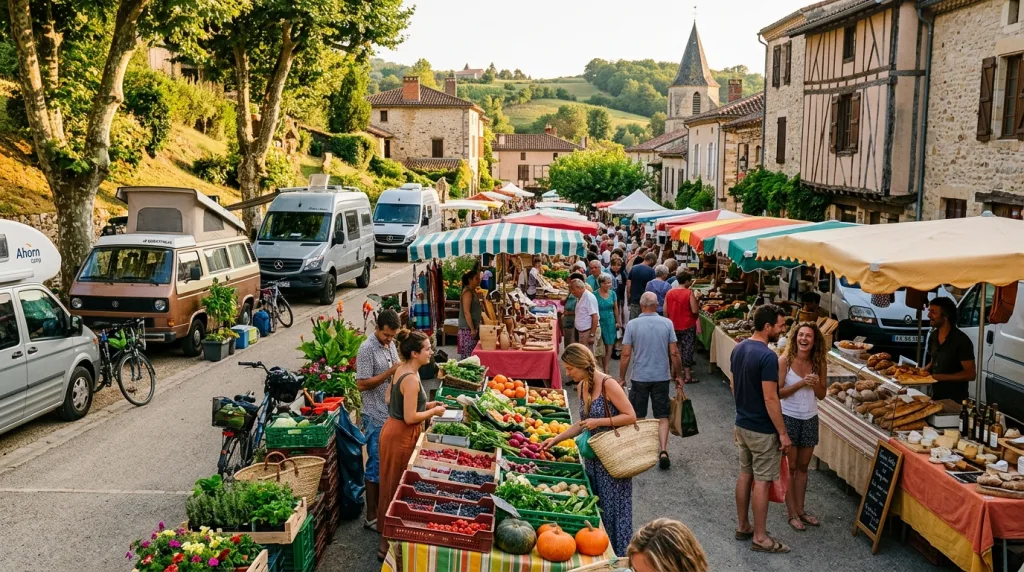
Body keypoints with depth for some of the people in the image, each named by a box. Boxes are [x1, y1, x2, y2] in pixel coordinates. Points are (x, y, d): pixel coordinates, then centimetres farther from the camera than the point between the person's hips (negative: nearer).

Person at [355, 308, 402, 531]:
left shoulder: (390, 344, 8)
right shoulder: (367, 349, -17)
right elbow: (362, 384, -20)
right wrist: (390, 372, -24)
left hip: (392, 414, 8)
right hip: (376, 417, -8)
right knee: (376, 465, -1)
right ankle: (371, 517, 9)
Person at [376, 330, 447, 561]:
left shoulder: (401, 370, 4)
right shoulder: (411, 378, -25)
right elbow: (410, 418, -25)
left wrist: (425, 404, 11)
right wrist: (434, 411, -10)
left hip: (394, 430, 9)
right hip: (402, 436, -9)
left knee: (395, 484, 20)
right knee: (398, 487, 3)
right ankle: (388, 541, 15)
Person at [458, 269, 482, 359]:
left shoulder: (473, 292, 15)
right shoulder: (468, 292, -14)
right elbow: (466, 312, -19)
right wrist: (472, 329, -19)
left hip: (473, 327, 9)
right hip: (467, 328, -9)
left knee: (472, 354, 8)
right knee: (468, 354, -8)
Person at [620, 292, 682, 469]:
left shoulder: (632, 324, -8)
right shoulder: (667, 323, -4)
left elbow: (626, 354, -8)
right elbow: (674, 353, -3)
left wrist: (622, 378, 3)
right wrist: (677, 375, 9)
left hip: (639, 377, -1)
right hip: (662, 376, 1)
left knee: (638, 417, 12)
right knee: (662, 416, 9)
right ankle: (663, 450, -3)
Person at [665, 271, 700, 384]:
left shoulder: (669, 293, 1)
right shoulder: (689, 293, -14)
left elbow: (665, 311, 4)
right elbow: (695, 310, -17)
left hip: (673, 327, 5)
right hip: (688, 327, -4)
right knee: (687, 349, 3)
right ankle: (687, 376, 7)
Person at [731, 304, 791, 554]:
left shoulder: (738, 349, 3)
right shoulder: (767, 357, -23)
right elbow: (770, 399, -23)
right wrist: (783, 433, -15)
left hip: (742, 424, 8)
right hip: (762, 430, -8)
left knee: (745, 475, 17)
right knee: (762, 481, 1)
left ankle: (743, 527, 29)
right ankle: (760, 538, 11)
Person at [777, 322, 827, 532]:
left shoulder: (819, 364, -3)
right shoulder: (785, 360, -15)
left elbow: (822, 395, 3)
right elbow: (778, 392, -17)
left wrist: (815, 384, -17)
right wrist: (801, 383, -27)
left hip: (810, 419, 4)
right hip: (789, 418, -4)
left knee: (803, 467, 15)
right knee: (790, 467, 6)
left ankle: (801, 509, 28)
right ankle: (793, 514, 16)